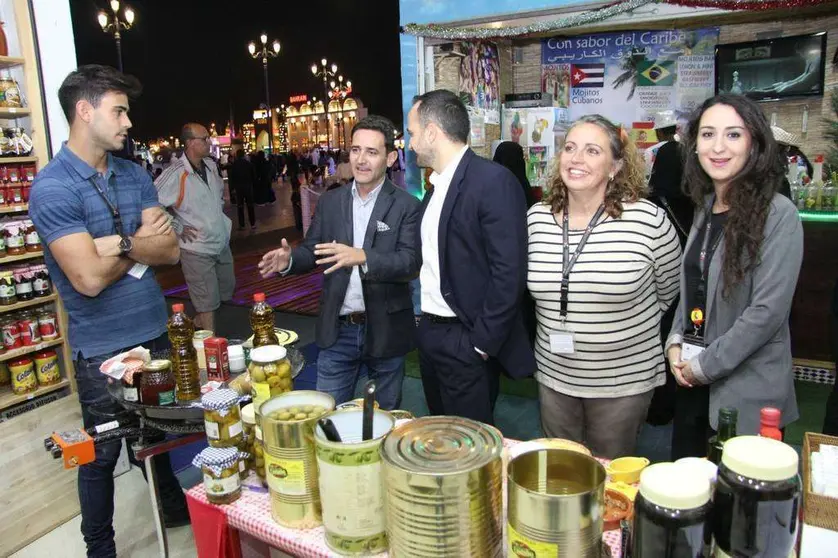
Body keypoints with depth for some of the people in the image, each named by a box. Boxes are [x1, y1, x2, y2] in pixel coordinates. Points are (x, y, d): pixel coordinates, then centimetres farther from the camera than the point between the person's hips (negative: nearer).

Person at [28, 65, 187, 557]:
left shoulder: (136, 175, 5)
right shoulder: (52, 187, -15)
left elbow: (170, 251, -2)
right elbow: (89, 278, -23)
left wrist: (118, 244, -19)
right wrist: (138, 246, -8)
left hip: (154, 331, 5)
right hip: (102, 347, -5)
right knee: (103, 453, 12)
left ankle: (174, 508, 44)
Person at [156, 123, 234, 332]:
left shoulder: (211, 166, 4)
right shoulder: (176, 174, -19)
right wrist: (177, 227, -16)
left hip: (222, 242, 8)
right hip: (196, 248, -8)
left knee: (227, 290, 20)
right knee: (207, 302, 0)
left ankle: (198, 323, 41)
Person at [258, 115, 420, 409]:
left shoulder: (406, 206, -8)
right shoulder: (329, 201, 5)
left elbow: (410, 263, -18)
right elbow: (312, 250, 5)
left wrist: (362, 257, -32)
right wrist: (290, 259, -17)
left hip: (384, 330, -2)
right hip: (337, 330, 3)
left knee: (387, 413, 17)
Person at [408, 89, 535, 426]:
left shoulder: (494, 181, -17)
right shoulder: (437, 186, 11)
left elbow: (509, 272, -20)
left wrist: (483, 342, -18)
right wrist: (426, 323, 11)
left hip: (466, 340, -8)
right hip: (430, 333, 8)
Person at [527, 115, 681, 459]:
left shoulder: (648, 219, -15)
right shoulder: (537, 217, -3)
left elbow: (668, 290, 0)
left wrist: (629, 325, 8)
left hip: (625, 380, -3)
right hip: (554, 377, 3)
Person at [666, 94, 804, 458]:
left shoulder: (778, 215, -15)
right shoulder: (706, 208, 7)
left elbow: (768, 311, -20)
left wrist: (705, 366, -15)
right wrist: (675, 343, 0)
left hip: (747, 391, -6)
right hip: (691, 381, 6)